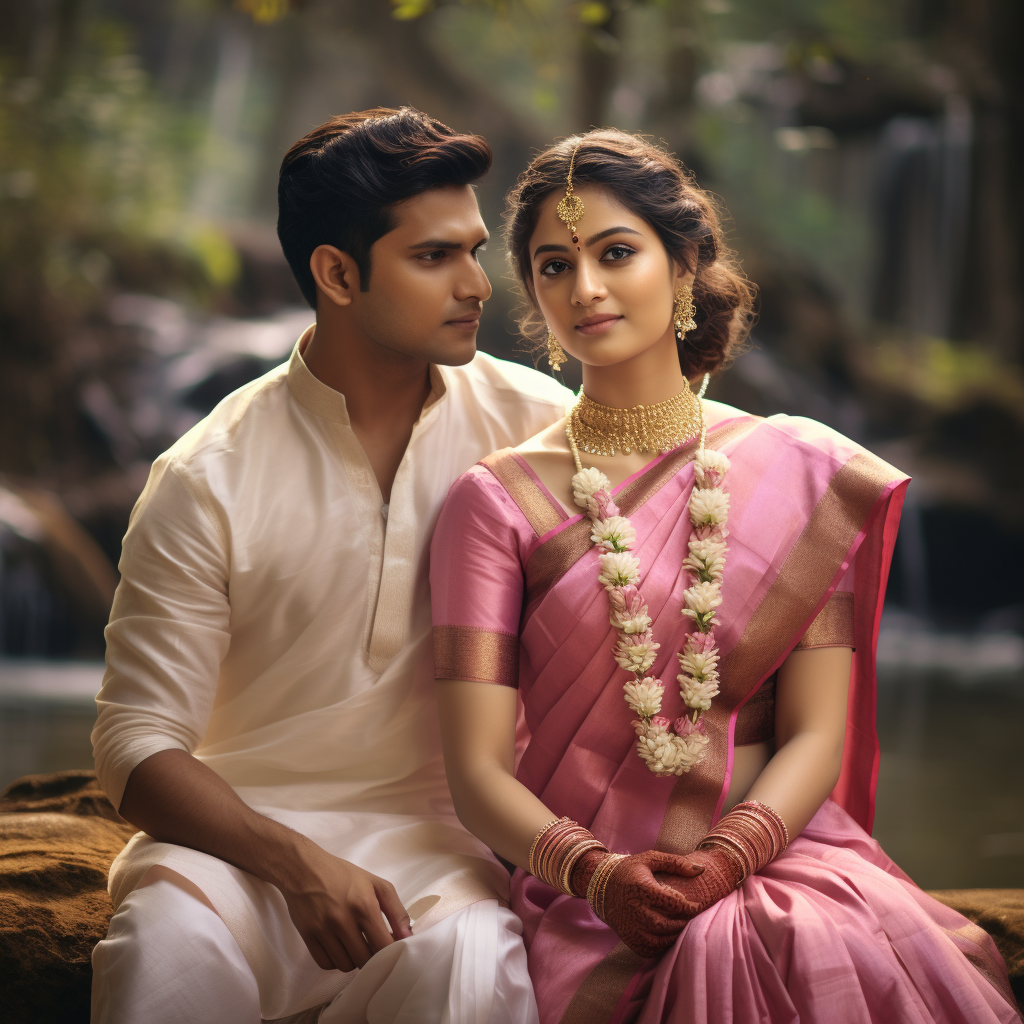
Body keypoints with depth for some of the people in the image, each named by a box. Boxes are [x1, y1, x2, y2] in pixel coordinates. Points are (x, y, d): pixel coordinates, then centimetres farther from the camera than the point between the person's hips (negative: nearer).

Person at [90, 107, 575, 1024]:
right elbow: (138, 742, -6)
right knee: (168, 943, -34)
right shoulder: (209, 479, -5)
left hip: (443, 840, 1)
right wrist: (296, 863, -24)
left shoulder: (529, 422, 1)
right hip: (249, 829, -1)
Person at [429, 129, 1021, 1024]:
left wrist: (726, 857, -18)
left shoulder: (800, 471, 8)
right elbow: (478, 769, -2)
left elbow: (814, 735, 2)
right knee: (728, 951, -35)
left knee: (832, 945, -34)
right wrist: (593, 870, -22)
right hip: (594, 902, -1)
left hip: (776, 844, 2)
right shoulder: (497, 500, 4)